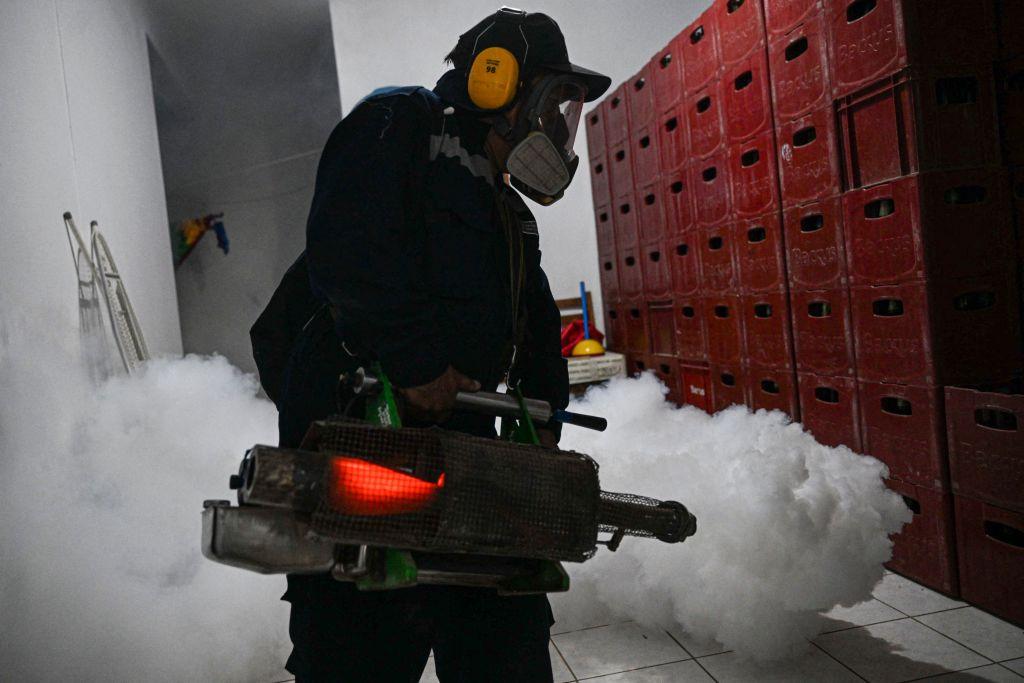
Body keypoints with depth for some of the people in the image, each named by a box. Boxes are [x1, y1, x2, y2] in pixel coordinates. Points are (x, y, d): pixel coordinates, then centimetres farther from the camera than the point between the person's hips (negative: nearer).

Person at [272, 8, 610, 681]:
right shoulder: (398, 124, 0)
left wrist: (543, 416, 13)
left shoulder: (511, 218, 25)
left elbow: (538, 328, 26)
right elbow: (347, 247, -18)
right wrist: (417, 360, -22)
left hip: (458, 434, 9)